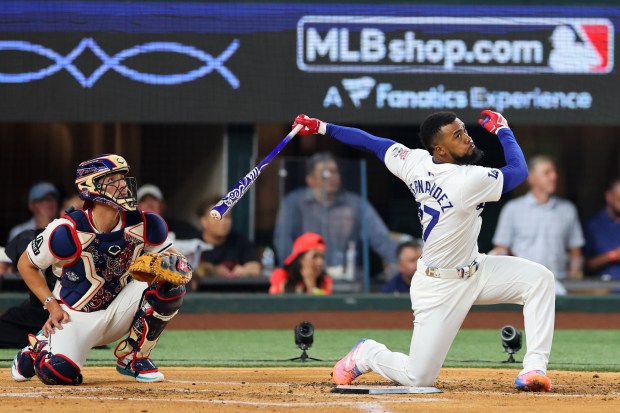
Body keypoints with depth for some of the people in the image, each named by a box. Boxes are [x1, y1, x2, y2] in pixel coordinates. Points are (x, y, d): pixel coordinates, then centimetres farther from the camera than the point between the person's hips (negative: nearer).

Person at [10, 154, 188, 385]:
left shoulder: (143, 225, -11)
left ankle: (132, 358, 0)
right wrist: (51, 304, -15)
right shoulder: (67, 231, -20)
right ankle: (38, 349, 11)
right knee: (58, 372, -31)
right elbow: (26, 264, -7)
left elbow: (170, 255, 2)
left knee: (170, 286, -20)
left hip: (116, 311, 4)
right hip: (75, 316, -4)